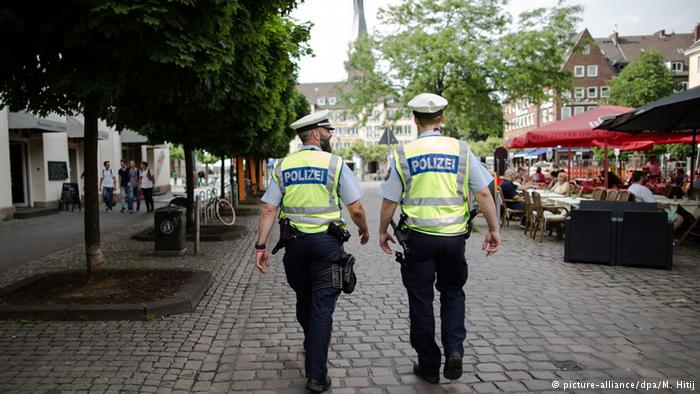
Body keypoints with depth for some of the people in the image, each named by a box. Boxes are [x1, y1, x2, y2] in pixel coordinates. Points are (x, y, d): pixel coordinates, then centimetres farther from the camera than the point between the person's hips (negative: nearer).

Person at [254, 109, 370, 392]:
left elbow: (268, 210, -1)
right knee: (322, 305, 2)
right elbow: (356, 209, -7)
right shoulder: (334, 163, -6)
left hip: (295, 241, 4)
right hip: (326, 242, -4)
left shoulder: (283, 166, 5)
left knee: (303, 298, 22)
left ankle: (313, 343, 46)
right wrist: (364, 231, 12)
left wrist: (261, 246, 1)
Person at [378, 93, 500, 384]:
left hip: (418, 237, -1)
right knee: (452, 292, 22)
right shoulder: (461, 149, -2)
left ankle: (429, 366, 21)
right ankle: (454, 349, 5)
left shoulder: (403, 154, -4)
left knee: (421, 300, 11)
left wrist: (383, 231, 14)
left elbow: (389, 201, -1)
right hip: (453, 236, 1)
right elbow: (484, 194, -2)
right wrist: (493, 229, 8)